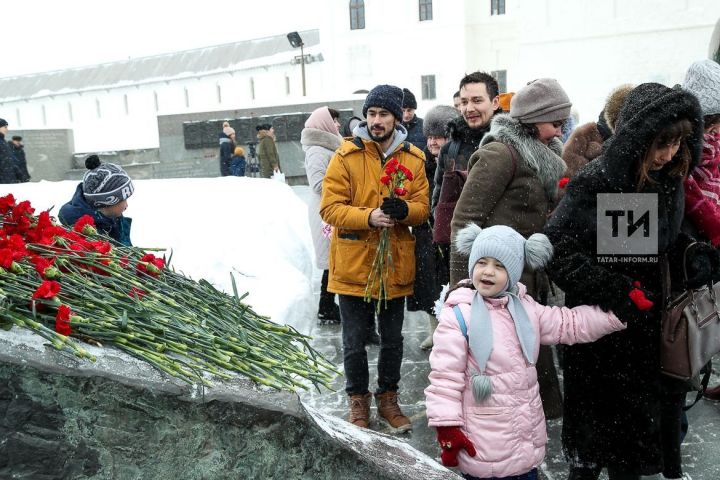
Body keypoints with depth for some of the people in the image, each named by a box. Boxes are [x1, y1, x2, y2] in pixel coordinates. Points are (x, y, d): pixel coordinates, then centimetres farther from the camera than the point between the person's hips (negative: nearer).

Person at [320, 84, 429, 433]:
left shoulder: (413, 158, 2)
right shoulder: (346, 155, -8)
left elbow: (423, 207, 2)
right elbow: (330, 207, -12)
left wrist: (404, 210, -22)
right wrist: (369, 217, -28)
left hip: (395, 264, 3)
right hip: (354, 263, -2)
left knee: (392, 339, 16)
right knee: (354, 341, 10)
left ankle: (388, 398, 36)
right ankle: (358, 400, 31)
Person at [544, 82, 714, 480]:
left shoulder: (668, 179, 1)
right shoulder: (597, 182, -19)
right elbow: (557, 247, -22)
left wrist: (693, 255, -5)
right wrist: (614, 292, -25)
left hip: (652, 325, 6)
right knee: (604, 414, 8)